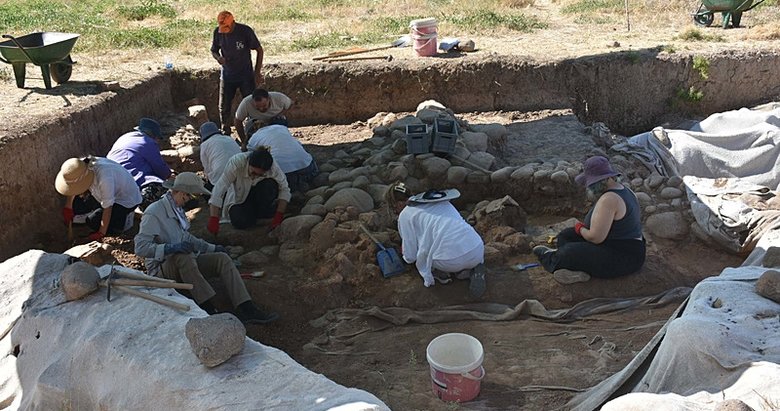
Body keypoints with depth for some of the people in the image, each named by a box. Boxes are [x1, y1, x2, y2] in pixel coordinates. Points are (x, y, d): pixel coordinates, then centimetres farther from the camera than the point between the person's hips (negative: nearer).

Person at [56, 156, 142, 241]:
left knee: (94, 222, -19)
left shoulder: (104, 177, -40)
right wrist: (68, 207, 5)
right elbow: (72, 186, 5)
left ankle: (125, 219, 1)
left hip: (127, 199, -8)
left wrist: (101, 233, -21)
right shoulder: (80, 168, -20)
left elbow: (107, 207, -29)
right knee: (76, 204, -2)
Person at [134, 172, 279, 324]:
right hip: (161, 269, -7)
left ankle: (246, 309, -30)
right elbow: (140, 247, -22)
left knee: (222, 258, -15)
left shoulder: (177, 209, 14)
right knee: (183, 256, -39)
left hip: (186, 263, 8)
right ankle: (209, 309, -38)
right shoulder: (154, 213, -13)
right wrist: (171, 248, -34)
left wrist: (212, 248, 25)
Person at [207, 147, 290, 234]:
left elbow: (284, 190, -22)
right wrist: (213, 220, -43)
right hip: (239, 198, -1)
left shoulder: (272, 167, -30)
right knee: (241, 222, -28)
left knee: (270, 185, -31)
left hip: (259, 196, 1)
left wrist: (278, 217, -31)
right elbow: (219, 189, -38)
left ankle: (262, 213, -4)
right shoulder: (236, 162, -35)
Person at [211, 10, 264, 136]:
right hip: (227, 75, 3)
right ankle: (225, 134, 23)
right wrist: (218, 57, -18)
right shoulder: (218, 32, -8)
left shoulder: (245, 31, -18)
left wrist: (257, 72, -10)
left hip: (246, 76, -3)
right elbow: (213, 50, 7)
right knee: (224, 107, 7)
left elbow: (259, 50, -8)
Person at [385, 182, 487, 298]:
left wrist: (406, 256, 35)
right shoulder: (439, 200, 25)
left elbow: (410, 257, 9)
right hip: (478, 251, 5)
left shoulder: (405, 215, 6)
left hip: (451, 260, -5)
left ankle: (441, 273, 13)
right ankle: (472, 270, 12)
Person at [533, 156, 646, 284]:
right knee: (565, 235, 7)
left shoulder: (608, 199, -25)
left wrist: (580, 228, -5)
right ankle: (578, 269, -13)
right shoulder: (624, 190, 8)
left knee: (568, 253, -23)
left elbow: (595, 237, -25)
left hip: (623, 259, -11)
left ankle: (552, 259, 9)